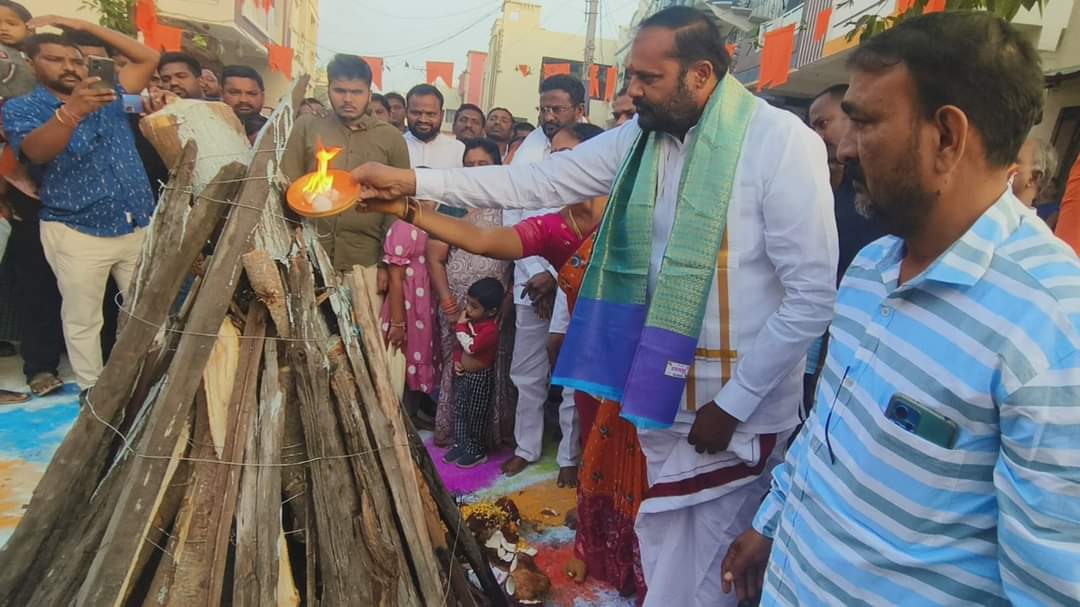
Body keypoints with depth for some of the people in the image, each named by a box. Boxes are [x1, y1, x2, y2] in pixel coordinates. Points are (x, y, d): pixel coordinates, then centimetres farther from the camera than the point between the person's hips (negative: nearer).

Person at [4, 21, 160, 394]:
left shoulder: (107, 97, 12)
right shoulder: (20, 108, -2)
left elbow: (148, 58, 10)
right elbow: (38, 151, -23)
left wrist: (85, 26, 3)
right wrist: (71, 111, -42)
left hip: (140, 227, 4)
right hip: (77, 233, -3)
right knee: (82, 318, 6)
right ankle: (92, 389, 21)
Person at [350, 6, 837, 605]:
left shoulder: (784, 143, -16)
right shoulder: (638, 138, 2)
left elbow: (813, 295, -16)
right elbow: (536, 181, 1)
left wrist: (733, 403, -15)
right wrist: (412, 181, -5)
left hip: (737, 404, -5)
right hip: (665, 388, 5)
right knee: (665, 552, 22)